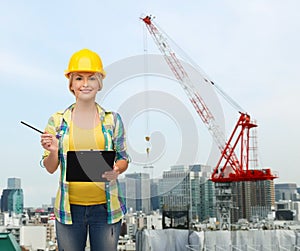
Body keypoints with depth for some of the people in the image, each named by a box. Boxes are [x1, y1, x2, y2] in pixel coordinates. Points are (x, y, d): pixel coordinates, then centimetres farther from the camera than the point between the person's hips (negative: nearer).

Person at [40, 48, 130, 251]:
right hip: (69, 207, 0)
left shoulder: (112, 119, 1)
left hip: (105, 206, 0)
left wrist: (116, 170, -16)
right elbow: (50, 168, 4)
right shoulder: (57, 121, 1)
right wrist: (53, 151, -17)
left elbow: (123, 159, 6)